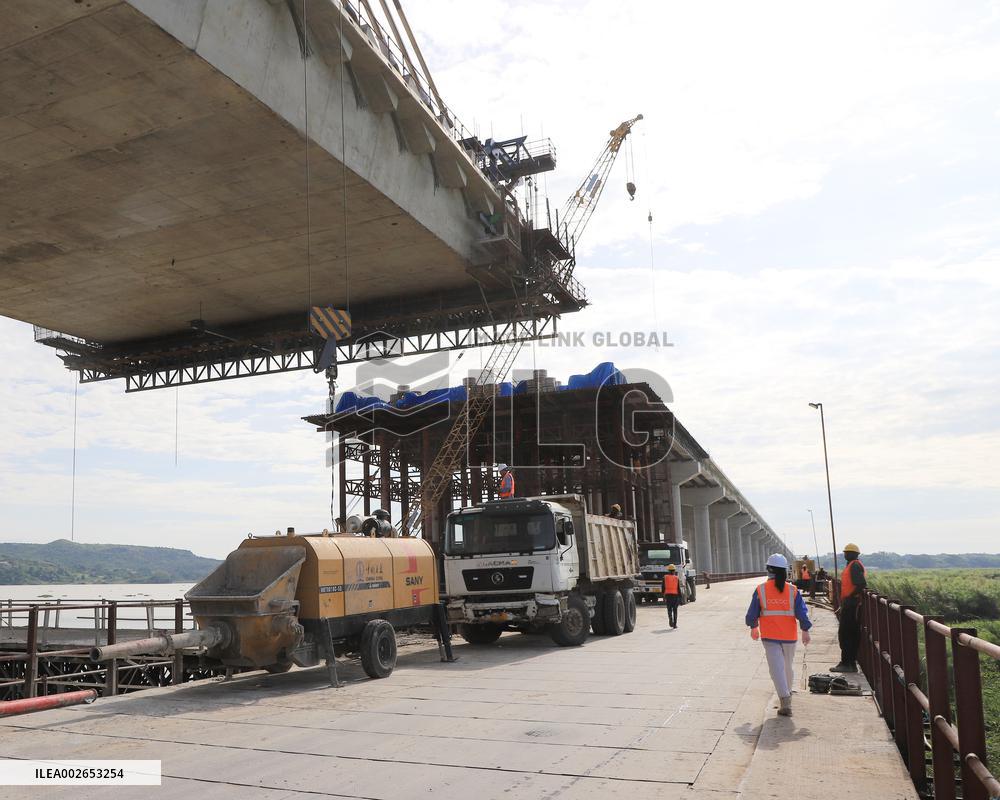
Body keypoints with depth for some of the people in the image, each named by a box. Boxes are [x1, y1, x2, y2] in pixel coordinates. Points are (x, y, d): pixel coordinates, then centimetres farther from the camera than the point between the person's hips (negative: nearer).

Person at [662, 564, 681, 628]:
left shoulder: (665, 577, 1)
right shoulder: (677, 578, -1)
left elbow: (663, 588, 2)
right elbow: (678, 589, -3)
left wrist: (663, 597, 9)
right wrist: (680, 598, 1)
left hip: (667, 595, 0)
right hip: (675, 595, 0)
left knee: (669, 609, 8)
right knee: (675, 610, 9)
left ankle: (670, 619, -19)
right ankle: (674, 624, 9)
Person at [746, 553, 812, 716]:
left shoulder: (761, 590, -7)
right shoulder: (793, 590, -5)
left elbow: (752, 614, -1)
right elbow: (802, 613, -5)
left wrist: (753, 628, 16)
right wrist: (805, 631, 7)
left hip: (769, 636, -2)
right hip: (789, 636, 2)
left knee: (776, 667, -3)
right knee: (788, 665, 22)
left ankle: (785, 700, -16)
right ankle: (787, 692, 40)